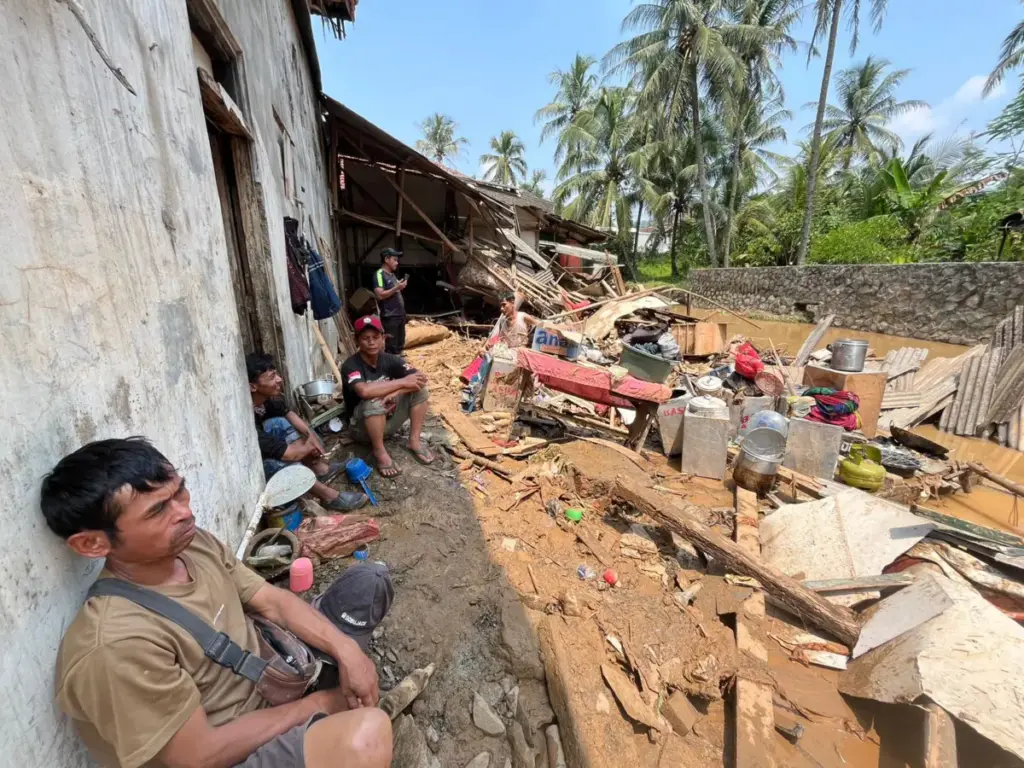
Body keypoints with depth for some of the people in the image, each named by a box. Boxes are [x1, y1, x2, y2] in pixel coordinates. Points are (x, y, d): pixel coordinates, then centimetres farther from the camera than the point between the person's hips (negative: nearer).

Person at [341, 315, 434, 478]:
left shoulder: (390, 360, -7)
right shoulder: (350, 366, -22)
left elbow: (421, 378, -17)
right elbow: (364, 391, -42)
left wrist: (396, 392, -33)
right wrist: (402, 382, -33)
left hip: (389, 420, 5)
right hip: (363, 426, -5)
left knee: (419, 388, -12)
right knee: (374, 401, -36)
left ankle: (414, 441, -4)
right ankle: (380, 451, -15)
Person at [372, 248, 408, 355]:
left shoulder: (392, 274, 17)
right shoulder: (379, 274, -11)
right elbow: (380, 295, -22)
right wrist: (396, 288, -21)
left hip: (400, 314, 10)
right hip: (390, 317, -9)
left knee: (400, 345, 17)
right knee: (391, 347, -6)